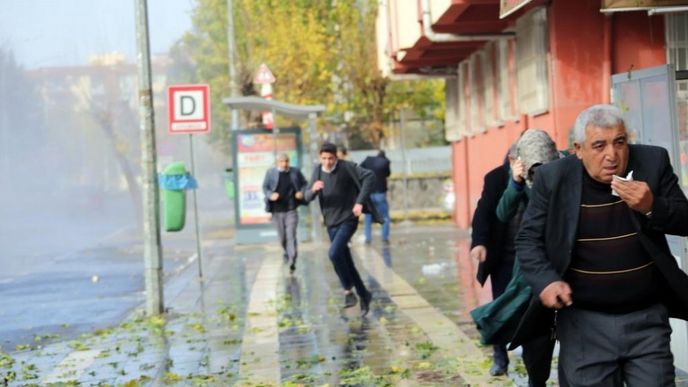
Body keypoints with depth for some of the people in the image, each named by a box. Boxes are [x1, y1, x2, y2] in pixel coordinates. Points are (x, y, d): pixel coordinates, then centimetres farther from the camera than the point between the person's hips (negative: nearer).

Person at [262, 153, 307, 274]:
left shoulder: (295, 172, 1)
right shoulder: (270, 173, -1)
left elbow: (304, 184, 12)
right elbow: (265, 187, 3)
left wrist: (302, 192, -8)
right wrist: (270, 195, -16)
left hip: (291, 210, -1)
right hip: (277, 210, 1)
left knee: (291, 235, -13)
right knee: (282, 237, 13)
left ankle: (292, 262, -16)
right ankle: (286, 254, 41)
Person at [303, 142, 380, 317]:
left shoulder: (346, 167, -12)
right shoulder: (318, 171, 3)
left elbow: (369, 176, -20)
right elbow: (307, 196, 2)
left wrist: (360, 201, -25)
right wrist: (313, 189, -22)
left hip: (348, 220, -6)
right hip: (331, 223, 6)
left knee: (334, 253, -25)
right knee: (347, 263, 9)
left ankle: (348, 290, -9)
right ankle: (364, 295, 24)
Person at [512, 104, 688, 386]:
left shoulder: (653, 162, -2)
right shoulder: (553, 178, -5)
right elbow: (528, 239, 0)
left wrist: (652, 207, -19)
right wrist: (546, 281, -18)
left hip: (647, 318, 1)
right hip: (584, 322, -1)